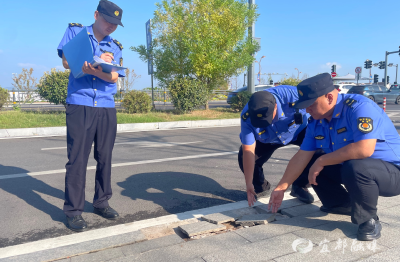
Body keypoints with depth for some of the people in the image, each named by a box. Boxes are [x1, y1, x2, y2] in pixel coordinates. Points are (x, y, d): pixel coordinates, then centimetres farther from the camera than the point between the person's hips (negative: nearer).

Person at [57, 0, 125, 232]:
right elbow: (67, 62, -4)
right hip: (79, 105, -3)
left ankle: (102, 202, 21)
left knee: (105, 157, 7)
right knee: (77, 158, -4)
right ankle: (73, 210, 6)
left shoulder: (115, 46, 13)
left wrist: (94, 69, -20)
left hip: (107, 108, 3)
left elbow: (113, 77, -1)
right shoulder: (75, 31, 8)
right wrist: (98, 61, -10)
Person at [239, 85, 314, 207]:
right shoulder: (247, 117, -34)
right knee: (244, 158, -20)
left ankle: (300, 186, -2)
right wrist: (249, 184, -30)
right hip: (267, 140, 1)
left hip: (299, 130, 0)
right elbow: (248, 151, -31)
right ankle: (260, 187, 13)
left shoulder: (293, 95, -41)